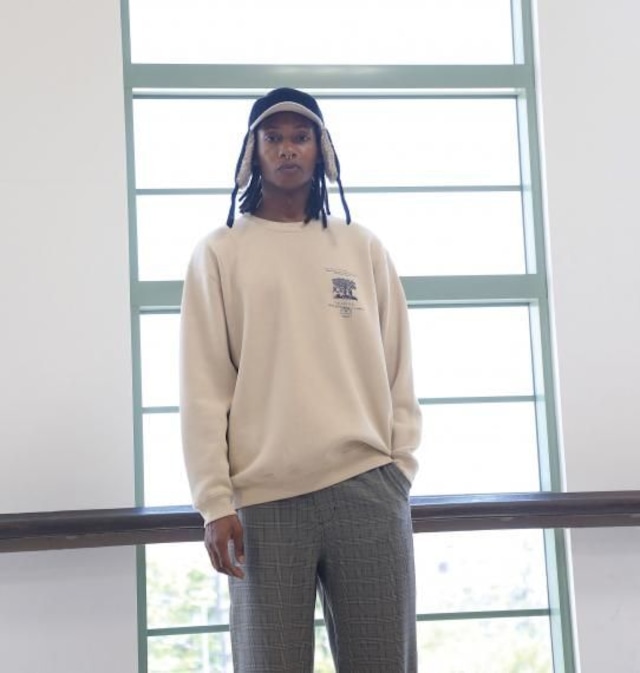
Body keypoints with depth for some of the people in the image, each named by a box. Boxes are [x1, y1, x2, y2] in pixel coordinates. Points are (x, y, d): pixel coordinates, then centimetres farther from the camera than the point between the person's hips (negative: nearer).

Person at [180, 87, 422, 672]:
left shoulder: (363, 247, 14)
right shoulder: (220, 253, 8)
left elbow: (397, 369, 13)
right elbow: (204, 387, 2)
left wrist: (399, 469, 3)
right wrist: (215, 501, -6)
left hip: (366, 488, 2)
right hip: (263, 498, -1)